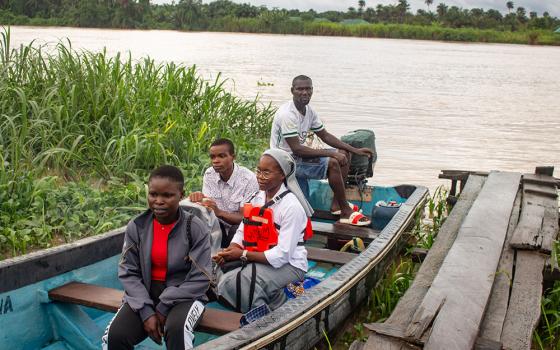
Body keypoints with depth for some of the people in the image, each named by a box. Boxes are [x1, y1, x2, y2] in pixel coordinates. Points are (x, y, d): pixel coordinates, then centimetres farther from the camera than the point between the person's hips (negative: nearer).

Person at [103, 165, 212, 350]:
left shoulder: (195, 228, -12)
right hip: (145, 293, 3)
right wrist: (146, 311, -14)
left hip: (183, 295, -3)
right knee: (115, 335, -21)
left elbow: (200, 279, -12)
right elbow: (128, 273, -3)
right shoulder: (136, 227, -4)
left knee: (177, 329, -34)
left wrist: (163, 307, -15)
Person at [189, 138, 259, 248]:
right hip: (220, 225, 5)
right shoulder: (209, 174, -2)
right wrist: (199, 198, -25)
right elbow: (207, 205, -1)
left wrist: (219, 212, -36)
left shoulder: (248, 179, -18)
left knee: (238, 230, -35)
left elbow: (245, 218, -18)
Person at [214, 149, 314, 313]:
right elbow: (242, 231, 5)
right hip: (258, 261, 7)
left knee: (233, 283, -27)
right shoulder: (257, 198, 6)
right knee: (220, 279, -14)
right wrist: (229, 251, -17)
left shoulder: (292, 206, -17)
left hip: (288, 264, -7)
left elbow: (282, 255, -21)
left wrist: (242, 255, -19)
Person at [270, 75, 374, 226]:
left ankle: (336, 204, 3)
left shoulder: (308, 110, 4)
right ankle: (346, 212, -13)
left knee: (344, 154, 5)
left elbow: (325, 135, 11)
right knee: (332, 163, -26)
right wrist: (331, 154, -26)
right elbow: (296, 149, -27)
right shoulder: (287, 114, -24)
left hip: (298, 155, 10)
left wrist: (355, 150, 2)